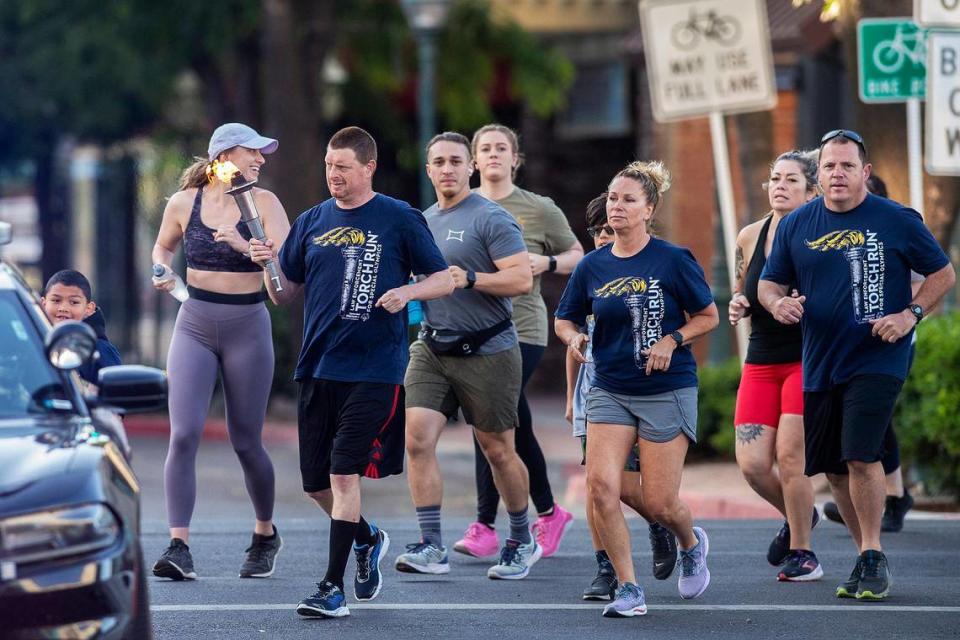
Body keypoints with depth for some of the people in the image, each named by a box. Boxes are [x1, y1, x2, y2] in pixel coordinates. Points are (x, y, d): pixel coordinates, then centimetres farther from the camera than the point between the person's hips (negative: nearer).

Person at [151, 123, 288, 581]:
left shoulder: (262, 203, -4)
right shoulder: (184, 203, 2)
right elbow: (163, 246, 21)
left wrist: (246, 247, -28)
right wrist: (162, 271, 0)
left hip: (247, 327, -1)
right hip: (195, 325, 1)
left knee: (246, 442, 6)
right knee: (183, 435, -13)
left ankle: (265, 535, 30)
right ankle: (178, 547, -14)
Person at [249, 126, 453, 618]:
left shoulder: (400, 220, -1)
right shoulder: (311, 222, 11)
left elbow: (444, 280, 3)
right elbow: (285, 294, 15)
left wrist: (406, 291, -15)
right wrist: (269, 264, -5)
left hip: (373, 369, -5)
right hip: (317, 368, 5)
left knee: (344, 474, -12)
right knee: (316, 481, 8)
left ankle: (332, 586, -6)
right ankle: (366, 540, 36)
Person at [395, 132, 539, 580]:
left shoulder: (490, 218, -9)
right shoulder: (423, 222, 14)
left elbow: (522, 278, -17)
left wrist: (469, 279, -26)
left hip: (486, 352, -6)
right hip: (432, 349, 6)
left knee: (498, 451, 5)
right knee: (417, 438, -12)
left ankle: (522, 543, 24)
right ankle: (431, 547, -11)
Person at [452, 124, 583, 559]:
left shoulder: (539, 210, 3)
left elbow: (577, 255, 11)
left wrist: (547, 262, -8)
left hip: (521, 329, -4)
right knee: (515, 426, 11)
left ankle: (485, 527, -13)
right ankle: (548, 512, 27)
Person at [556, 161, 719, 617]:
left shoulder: (673, 261, -7)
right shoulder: (592, 266, 3)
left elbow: (709, 316, 1)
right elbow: (564, 319, 14)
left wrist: (672, 340, -15)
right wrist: (574, 336, -9)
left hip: (667, 391, -3)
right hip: (609, 390, 3)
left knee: (660, 503, 0)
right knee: (600, 483, -16)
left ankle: (692, 545, 37)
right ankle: (629, 590, -5)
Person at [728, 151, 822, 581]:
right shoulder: (749, 237, 6)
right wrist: (737, 305, -3)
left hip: (808, 361, -5)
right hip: (761, 363, 5)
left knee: (789, 455, -12)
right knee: (751, 464, -4)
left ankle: (802, 554, 4)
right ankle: (796, 517, 26)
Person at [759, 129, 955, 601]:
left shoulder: (897, 221, -4)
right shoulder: (797, 225, 5)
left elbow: (943, 273, 4)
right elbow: (769, 281, 12)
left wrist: (910, 314, -10)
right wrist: (777, 302, -11)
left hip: (876, 361, -5)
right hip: (819, 363, 5)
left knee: (861, 455, -18)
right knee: (832, 467, 8)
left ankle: (873, 558, -5)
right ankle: (867, 556, 23)